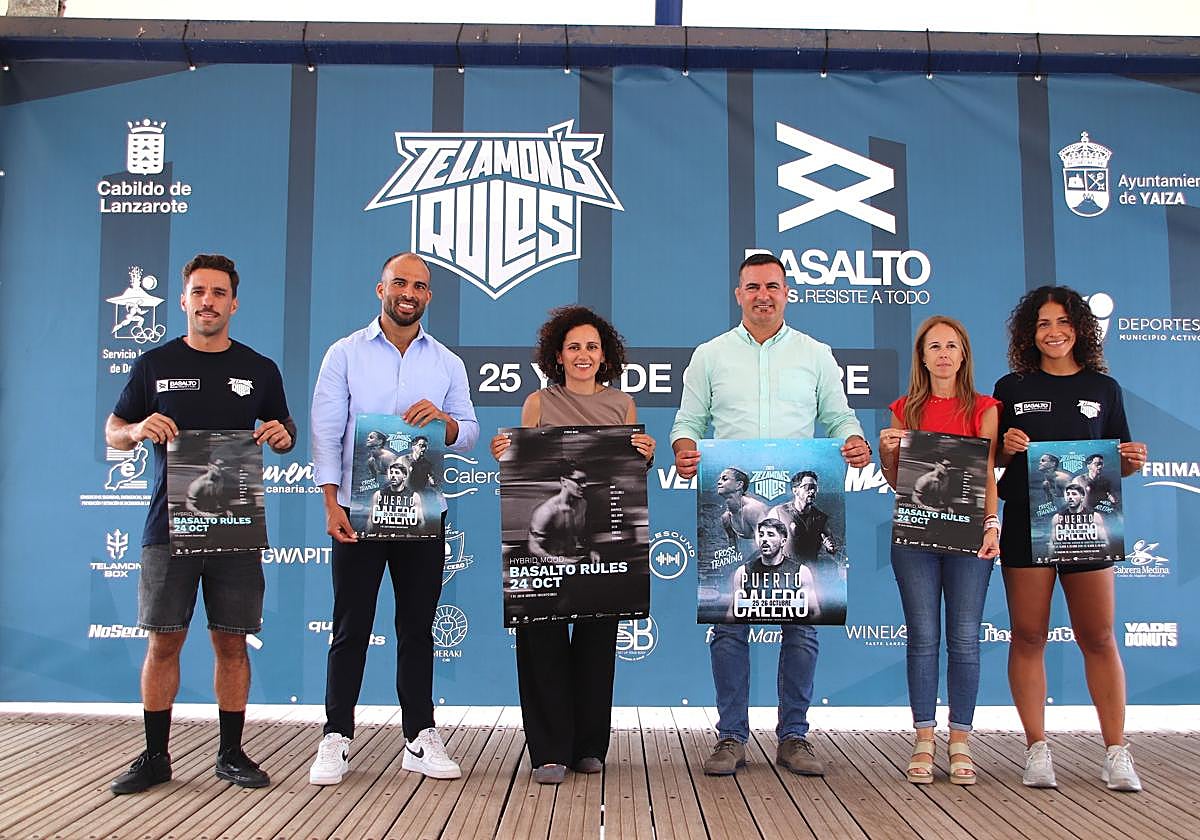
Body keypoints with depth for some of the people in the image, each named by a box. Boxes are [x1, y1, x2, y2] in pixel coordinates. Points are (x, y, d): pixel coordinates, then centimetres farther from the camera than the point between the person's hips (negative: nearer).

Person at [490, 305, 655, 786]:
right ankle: (550, 751, 6)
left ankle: (589, 746, 19)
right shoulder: (538, 404, 7)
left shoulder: (622, 405, 11)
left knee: (597, 638, 6)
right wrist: (503, 456, -11)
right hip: (544, 535, -1)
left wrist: (647, 456, -8)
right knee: (544, 638, -3)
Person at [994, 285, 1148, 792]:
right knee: (1028, 636, 1)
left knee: (1097, 637, 2)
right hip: (1025, 523, 0)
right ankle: (1037, 749, 9)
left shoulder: (1103, 388, 10)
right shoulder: (1011, 389, 7)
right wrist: (1007, 449, -10)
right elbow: (989, 461, 10)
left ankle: (1116, 752, 9)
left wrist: (1133, 462, -7)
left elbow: (1118, 462, 14)